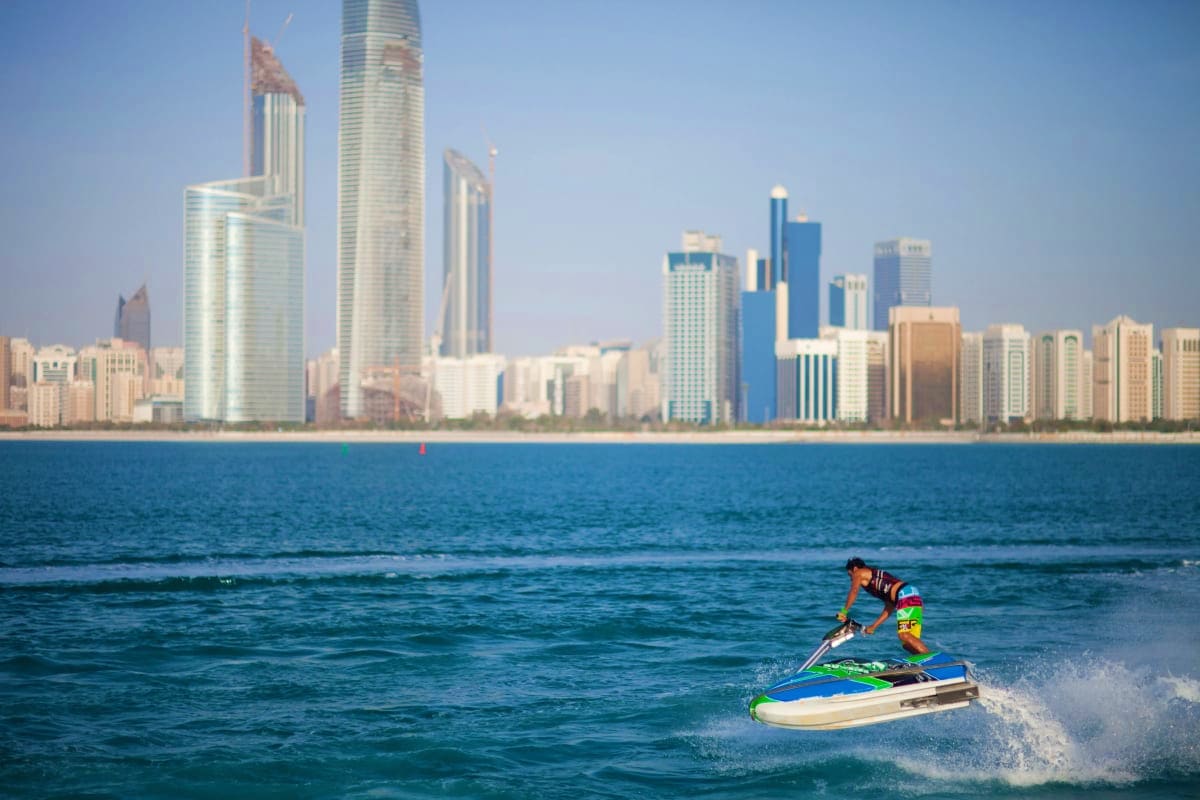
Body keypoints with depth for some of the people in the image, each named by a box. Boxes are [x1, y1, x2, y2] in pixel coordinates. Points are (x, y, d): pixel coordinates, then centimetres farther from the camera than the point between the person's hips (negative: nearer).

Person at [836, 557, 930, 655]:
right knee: (907, 643, 5)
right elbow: (889, 609, 31)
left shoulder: (859, 573, 13)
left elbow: (854, 591, -6)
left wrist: (844, 611, 0)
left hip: (905, 595, -9)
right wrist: (873, 626, 33)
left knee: (904, 635, -22)